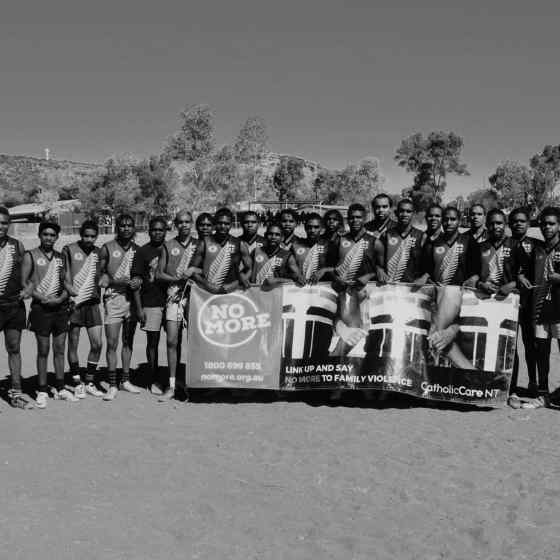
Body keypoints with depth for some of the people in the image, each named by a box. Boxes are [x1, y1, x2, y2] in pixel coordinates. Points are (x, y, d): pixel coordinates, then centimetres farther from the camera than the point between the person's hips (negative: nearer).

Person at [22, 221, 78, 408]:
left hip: (60, 307, 4)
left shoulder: (60, 257, 12)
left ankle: (60, 388, 17)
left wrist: (61, 298, -7)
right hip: (41, 308, -4)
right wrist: (41, 298, -16)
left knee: (60, 349, 8)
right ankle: (42, 391, 9)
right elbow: (24, 283, -5)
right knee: (43, 351, 0)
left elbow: (66, 283, 12)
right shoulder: (30, 256, 0)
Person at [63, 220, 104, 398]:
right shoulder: (69, 250, -1)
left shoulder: (98, 252, 11)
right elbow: (65, 277, -6)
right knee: (73, 345, 3)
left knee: (97, 344, 1)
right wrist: (72, 292, -22)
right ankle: (78, 383, 17)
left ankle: (89, 382, 16)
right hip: (74, 303, -4)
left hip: (92, 303, 4)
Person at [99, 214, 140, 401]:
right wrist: (119, 281, -12)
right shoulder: (107, 248, 0)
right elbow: (100, 273, 2)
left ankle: (125, 381, 21)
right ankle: (112, 385, 2)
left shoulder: (137, 249, 10)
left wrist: (138, 282, -5)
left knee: (128, 342, 11)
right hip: (114, 297, -4)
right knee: (112, 344, -5)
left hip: (132, 298, 4)